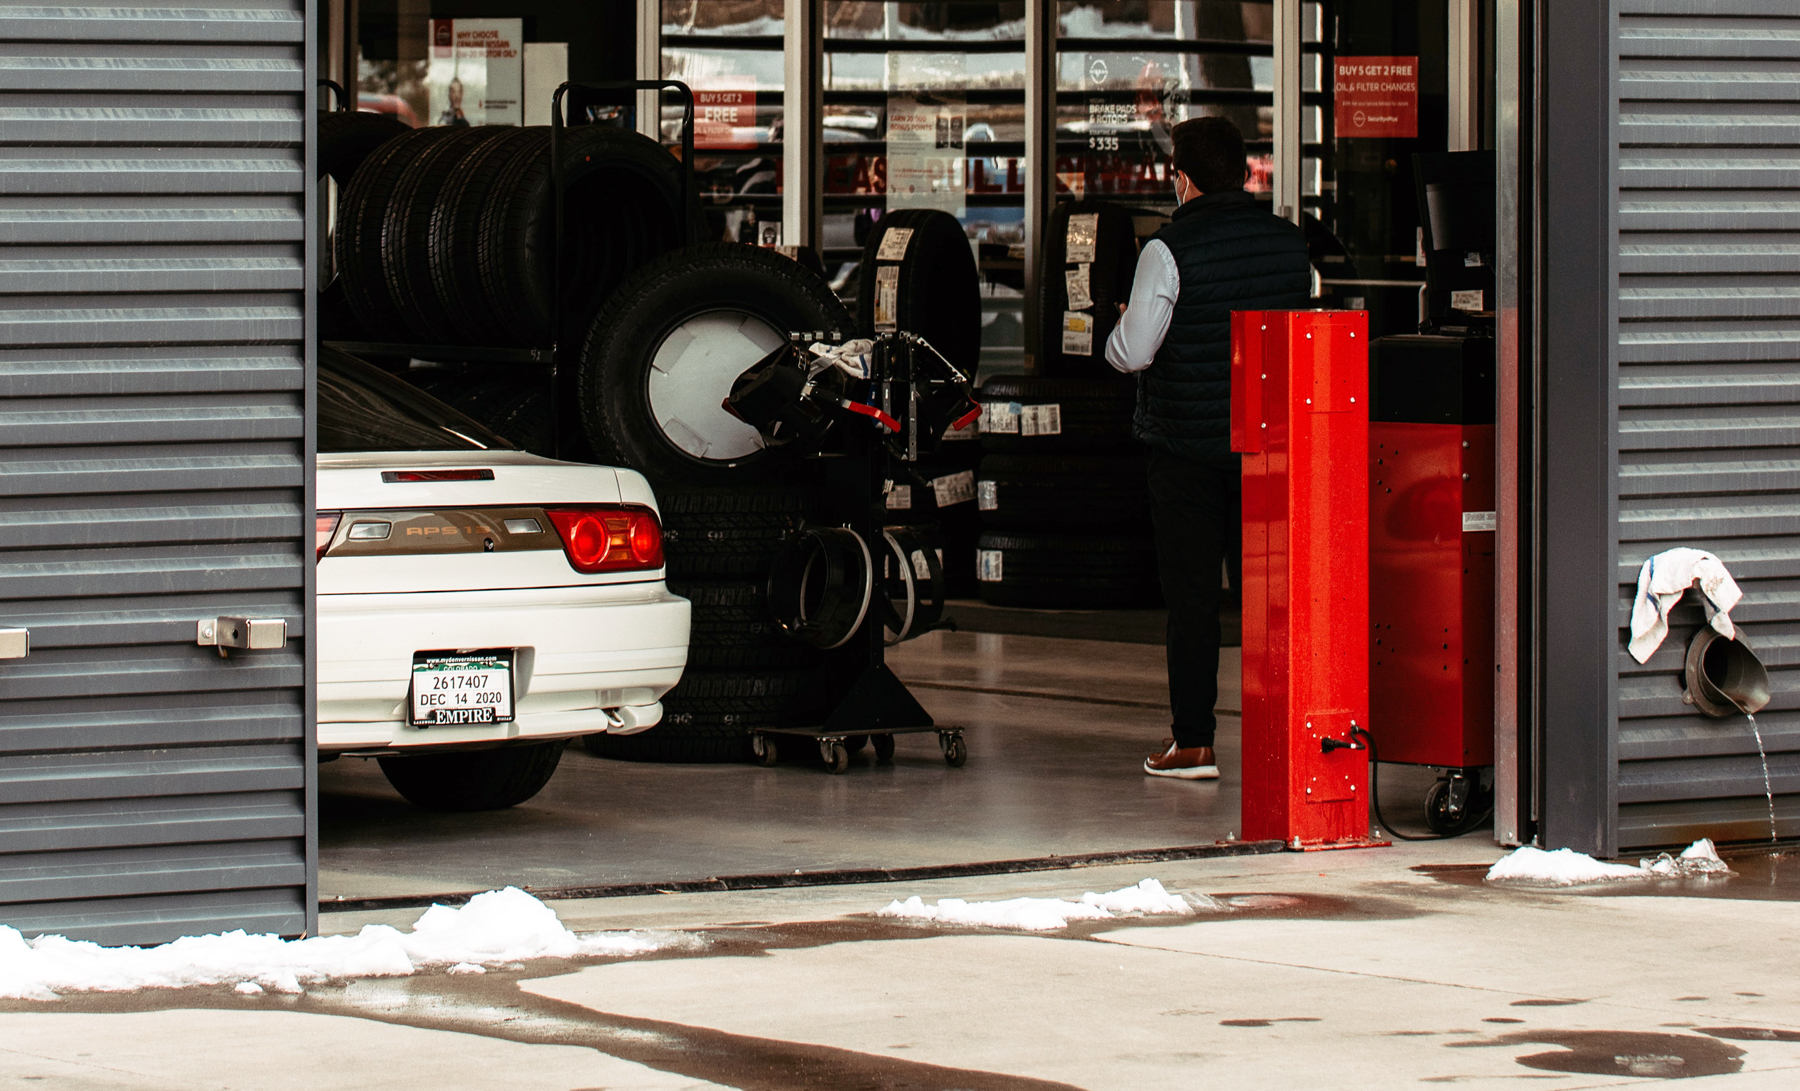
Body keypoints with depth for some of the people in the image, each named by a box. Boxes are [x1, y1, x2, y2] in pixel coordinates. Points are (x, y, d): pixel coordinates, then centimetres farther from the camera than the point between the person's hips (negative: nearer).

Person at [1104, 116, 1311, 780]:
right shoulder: (1290, 244, 3)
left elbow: (1131, 352, -15)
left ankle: (1194, 743, 2)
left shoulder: (1170, 250, -13)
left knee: (1191, 594, 1)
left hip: (1186, 443, -4)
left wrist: (1118, 331, 7)